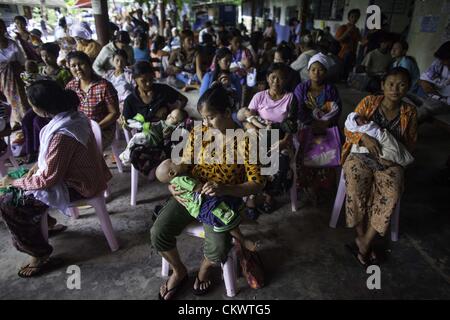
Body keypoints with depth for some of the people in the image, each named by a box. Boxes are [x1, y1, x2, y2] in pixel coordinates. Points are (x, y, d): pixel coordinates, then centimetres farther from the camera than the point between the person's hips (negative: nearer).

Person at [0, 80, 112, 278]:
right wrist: (39, 164, 4)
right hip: (82, 172, 9)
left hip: (78, 185, -9)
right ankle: (44, 221, 36)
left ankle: (41, 256, 7)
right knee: (21, 177, 20)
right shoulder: (72, 115, -4)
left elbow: (48, 179, -23)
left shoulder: (61, 134, -32)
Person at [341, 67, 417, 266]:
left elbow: (411, 144, 13)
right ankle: (362, 236, -9)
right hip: (362, 155, -1)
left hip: (390, 161, 1)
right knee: (356, 188, -29)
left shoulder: (409, 113, 8)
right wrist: (364, 138, -21)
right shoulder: (369, 102, 2)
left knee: (391, 194, -27)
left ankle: (364, 242, -14)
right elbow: (349, 129, 0)